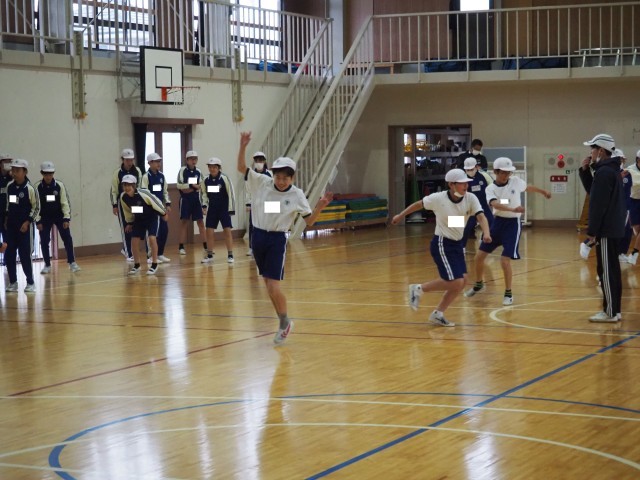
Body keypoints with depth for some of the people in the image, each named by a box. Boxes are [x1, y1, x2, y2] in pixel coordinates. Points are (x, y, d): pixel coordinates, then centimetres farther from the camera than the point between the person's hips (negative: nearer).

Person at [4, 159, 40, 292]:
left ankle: (30, 283, 7)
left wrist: (28, 222, -12)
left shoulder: (29, 188, -13)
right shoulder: (9, 186, 4)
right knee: (8, 254, 4)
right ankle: (13, 282, 15)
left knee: (25, 255, -4)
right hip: (11, 225, 6)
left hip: (24, 226, -6)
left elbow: (36, 207, -8)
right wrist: (7, 219, 14)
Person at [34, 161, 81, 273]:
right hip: (44, 217, 0)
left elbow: (65, 202, -6)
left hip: (59, 215, 0)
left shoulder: (59, 185, -9)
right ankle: (47, 265, 16)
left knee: (67, 238, -6)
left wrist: (66, 218, -11)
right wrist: (38, 221, -8)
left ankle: (72, 262, 2)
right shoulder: (37, 187, -10)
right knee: (44, 241, 3)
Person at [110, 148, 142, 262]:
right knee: (125, 229, -2)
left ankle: (126, 249, 25)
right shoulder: (118, 173, -7)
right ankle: (129, 254, 2)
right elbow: (114, 190, -4)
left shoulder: (137, 171, 1)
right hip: (122, 203, -3)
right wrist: (114, 205, -7)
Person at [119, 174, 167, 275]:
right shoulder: (123, 197, -17)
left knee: (152, 238, -20)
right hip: (139, 219, 5)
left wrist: (163, 213, -7)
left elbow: (156, 201, -19)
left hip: (152, 217, -5)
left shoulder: (143, 193, -33)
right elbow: (127, 210, 3)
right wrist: (129, 223, 12)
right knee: (134, 240, -1)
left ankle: (154, 265, -8)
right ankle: (136, 265, 16)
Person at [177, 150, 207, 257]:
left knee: (201, 223, 2)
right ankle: (181, 247, 7)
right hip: (185, 200, -3)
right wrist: (192, 186, -12)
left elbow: (200, 187, 4)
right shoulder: (182, 170, -4)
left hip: (196, 200, 3)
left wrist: (189, 188, -9)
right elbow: (179, 186, -11)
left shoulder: (198, 172, 5)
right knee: (184, 223, 1)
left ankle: (206, 247, 5)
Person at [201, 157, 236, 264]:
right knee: (209, 232, 3)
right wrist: (204, 204, 1)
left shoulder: (224, 179, -12)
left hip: (224, 208, -4)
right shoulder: (206, 180, 0)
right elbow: (204, 193, 15)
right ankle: (209, 255, 14)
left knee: (227, 231, -6)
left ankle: (230, 255, 2)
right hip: (212, 209, 4)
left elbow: (231, 194, -9)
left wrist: (231, 209, -10)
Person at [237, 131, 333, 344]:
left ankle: (284, 322, 10)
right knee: (268, 284, 12)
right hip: (258, 236, 4)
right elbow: (241, 167, -2)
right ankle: (283, 322, 28)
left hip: (277, 240, -4)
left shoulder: (296, 195, -7)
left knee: (273, 285, -12)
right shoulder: (262, 182, -3)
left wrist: (320, 206, -20)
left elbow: (309, 221, -3)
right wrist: (243, 146, -17)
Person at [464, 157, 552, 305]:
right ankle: (478, 285, 34)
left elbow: (528, 187, 17)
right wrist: (513, 209, -46)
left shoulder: (516, 181, -6)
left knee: (505, 261, -12)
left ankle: (508, 294, 6)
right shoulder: (490, 189, -9)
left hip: (512, 224, -2)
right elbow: (496, 204, -30)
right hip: (497, 222, 2)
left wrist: (543, 192, 32)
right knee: (479, 256, 8)